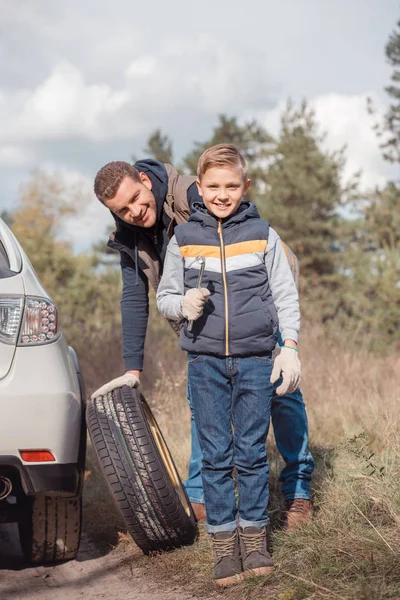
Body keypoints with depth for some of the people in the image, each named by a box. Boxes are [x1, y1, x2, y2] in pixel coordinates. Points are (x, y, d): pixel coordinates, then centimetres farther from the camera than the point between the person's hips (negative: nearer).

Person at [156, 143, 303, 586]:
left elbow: (286, 295, 7)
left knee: (252, 452, 3)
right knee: (215, 455, 2)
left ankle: (254, 534, 15)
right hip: (205, 362, 1)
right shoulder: (183, 239, 6)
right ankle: (223, 541, 9)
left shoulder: (262, 235, 5)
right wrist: (182, 305, -10)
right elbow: (164, 296, 12)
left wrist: (290, 346, -1)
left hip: (255, 360, 0)